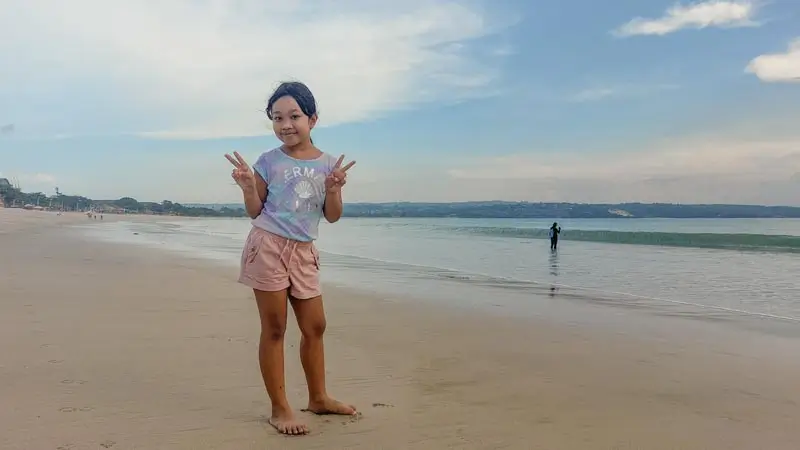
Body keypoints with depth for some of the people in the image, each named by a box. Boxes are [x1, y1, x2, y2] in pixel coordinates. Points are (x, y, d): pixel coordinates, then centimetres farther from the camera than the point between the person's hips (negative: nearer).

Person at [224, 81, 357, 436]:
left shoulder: (328, 163, 4)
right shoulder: (269, 161, -2)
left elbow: (332, 216, 3)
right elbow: (255, 212, 2)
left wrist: (334, 189, -14)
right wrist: (248, 186, -16)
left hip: (303, 252, 4)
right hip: (268, 246, -3)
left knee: (314, 326, 10)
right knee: (274, 329, 0)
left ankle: (318, 398, 27)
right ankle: (279, 409, 8)